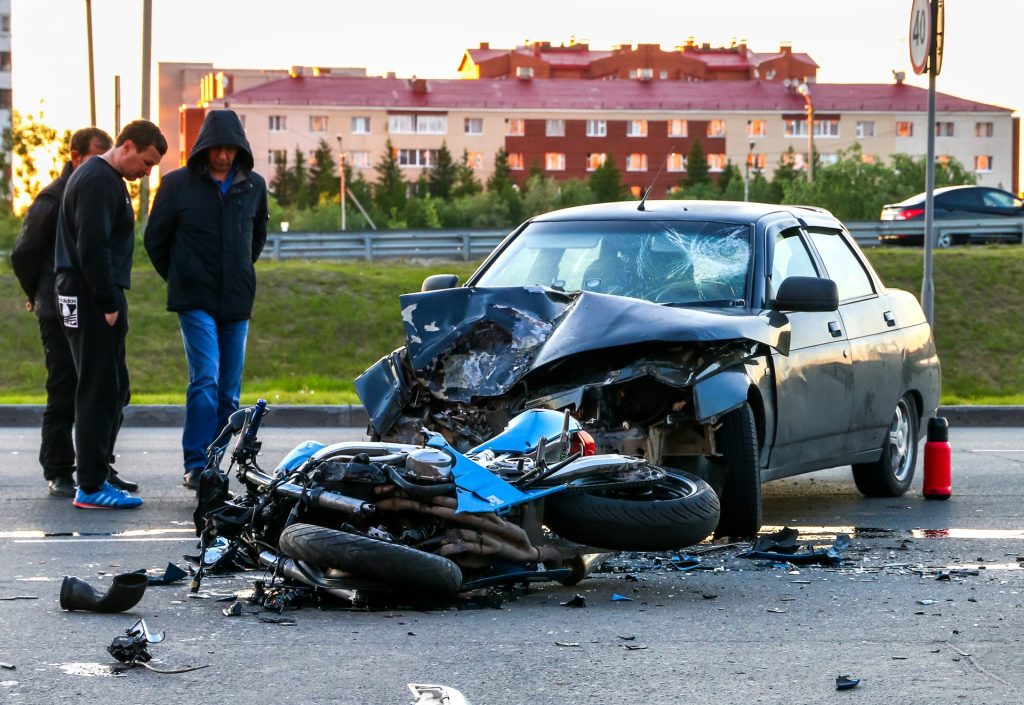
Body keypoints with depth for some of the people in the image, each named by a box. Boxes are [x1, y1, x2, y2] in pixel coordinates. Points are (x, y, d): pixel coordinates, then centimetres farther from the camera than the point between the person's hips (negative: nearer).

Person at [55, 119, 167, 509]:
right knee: (99, 391, -9)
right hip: (93, 300, -11)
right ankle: (91, 487, -7)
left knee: (113, 390, 13)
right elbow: (92, 248, -21)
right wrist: (109, 304, -19)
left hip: (96, 298, 11)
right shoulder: (100, 181, -14)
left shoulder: (99, 176, 19)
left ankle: (97, 474, 17)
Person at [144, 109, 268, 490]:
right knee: (205, 379, -18)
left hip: (237, 302, 4)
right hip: (196, 301, -4)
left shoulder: (254, 186, 8)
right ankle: (195, 467, -18)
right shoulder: (178, 184, -2)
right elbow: (156, 238, 10)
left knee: (229, 391, 5)